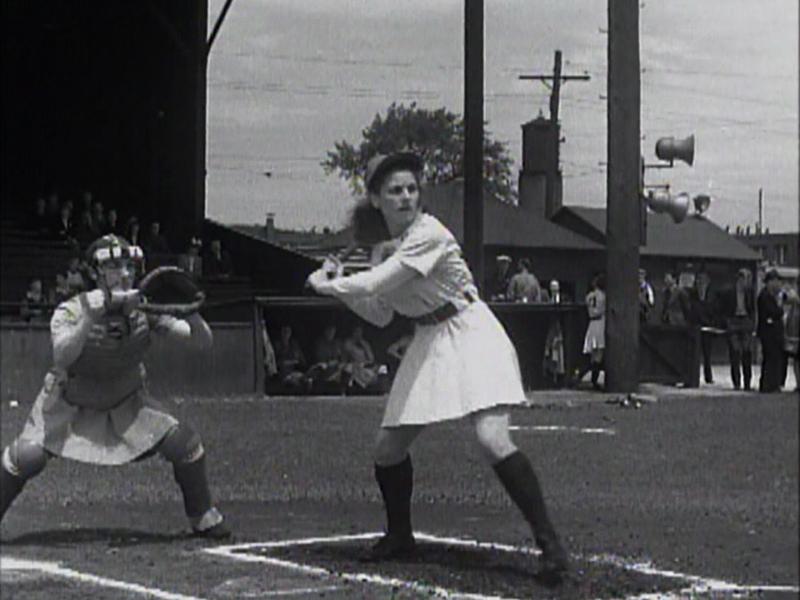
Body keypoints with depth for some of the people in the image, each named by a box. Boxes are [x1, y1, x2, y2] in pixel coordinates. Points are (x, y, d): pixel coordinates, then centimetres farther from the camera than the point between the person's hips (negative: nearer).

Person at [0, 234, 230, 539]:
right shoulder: (73, 309, -24)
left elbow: (203, 341, -18)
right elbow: (62, 357, -43)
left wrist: (190, 310, -38)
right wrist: (90, 317, -54)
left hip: (126, 403, 3)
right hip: (70, 404, -2)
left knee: (185, 444, -11)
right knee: (26, 456, -21)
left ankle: (203, 517, 12)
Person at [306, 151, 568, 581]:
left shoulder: (429, 235, -19)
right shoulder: (384, 247, 7)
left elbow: (375, 284, -23)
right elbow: (380, 314, 14)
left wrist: (326, 284, -7)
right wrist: (340, 284, 2)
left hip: (470, 335, -8)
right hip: (428, 345, 8)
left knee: (493, 440, -24)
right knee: (388, 447, 8)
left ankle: (548, 542, -17)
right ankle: (399, 536, 31)